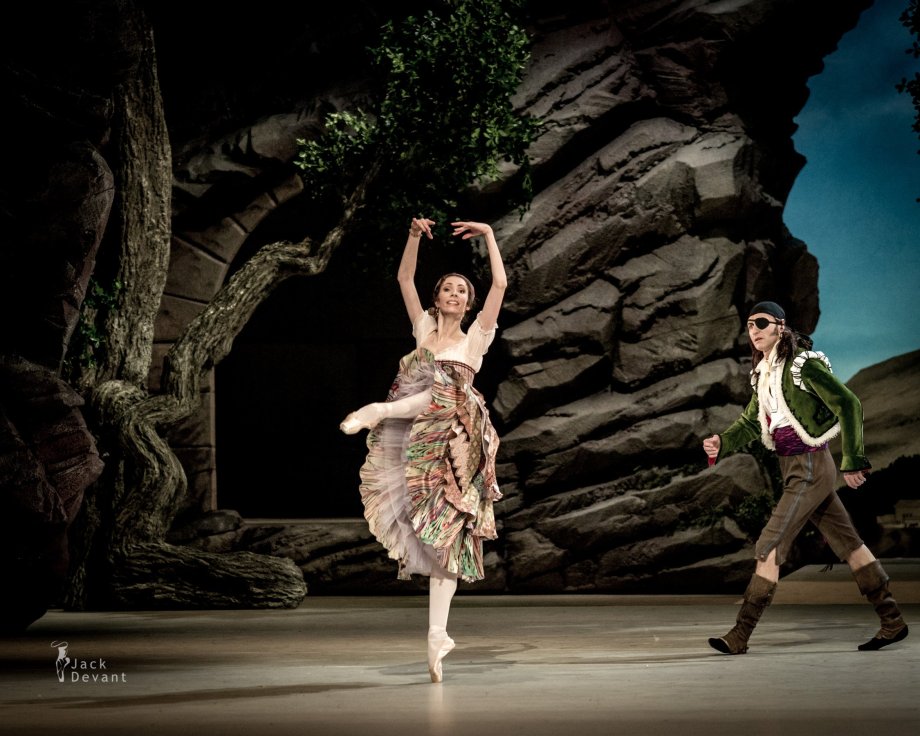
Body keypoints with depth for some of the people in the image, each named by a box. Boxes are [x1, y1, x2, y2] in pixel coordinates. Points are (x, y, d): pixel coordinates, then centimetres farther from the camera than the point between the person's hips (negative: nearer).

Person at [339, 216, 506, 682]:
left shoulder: (476, 337, 13)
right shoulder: (424, 328, 20)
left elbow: (500, 284, 4)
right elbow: (404, 279, 16)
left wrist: (488, 236, 6)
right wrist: (415, 236, 7)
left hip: (452, 447, -1)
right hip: (411, 446, 1)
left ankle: (436, 638, -19)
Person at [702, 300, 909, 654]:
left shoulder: (803, 364, -13)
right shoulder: (764, 373, 12)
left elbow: (848, 404, -16)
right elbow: (750, 422, 17)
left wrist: (852, 462, -17)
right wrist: (722, 443, -4)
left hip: (810, 468, -9)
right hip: (793, 469, 9)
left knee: (769, 546, -11)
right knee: (847, 543, 12)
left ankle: (740, 635, -9)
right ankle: (892, 621, 18)